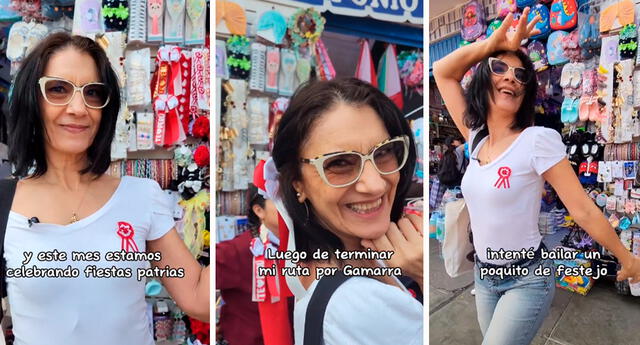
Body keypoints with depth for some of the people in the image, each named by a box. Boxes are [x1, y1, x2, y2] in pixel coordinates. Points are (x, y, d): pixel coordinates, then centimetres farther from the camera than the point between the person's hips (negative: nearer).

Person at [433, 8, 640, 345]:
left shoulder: (538, 140, -17)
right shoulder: (476, 138, 0)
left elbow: (584, 210, -12)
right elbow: (442, 71, 1)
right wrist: (494, 42, -7)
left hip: (526, 279, -6)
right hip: (484, 275, 6)